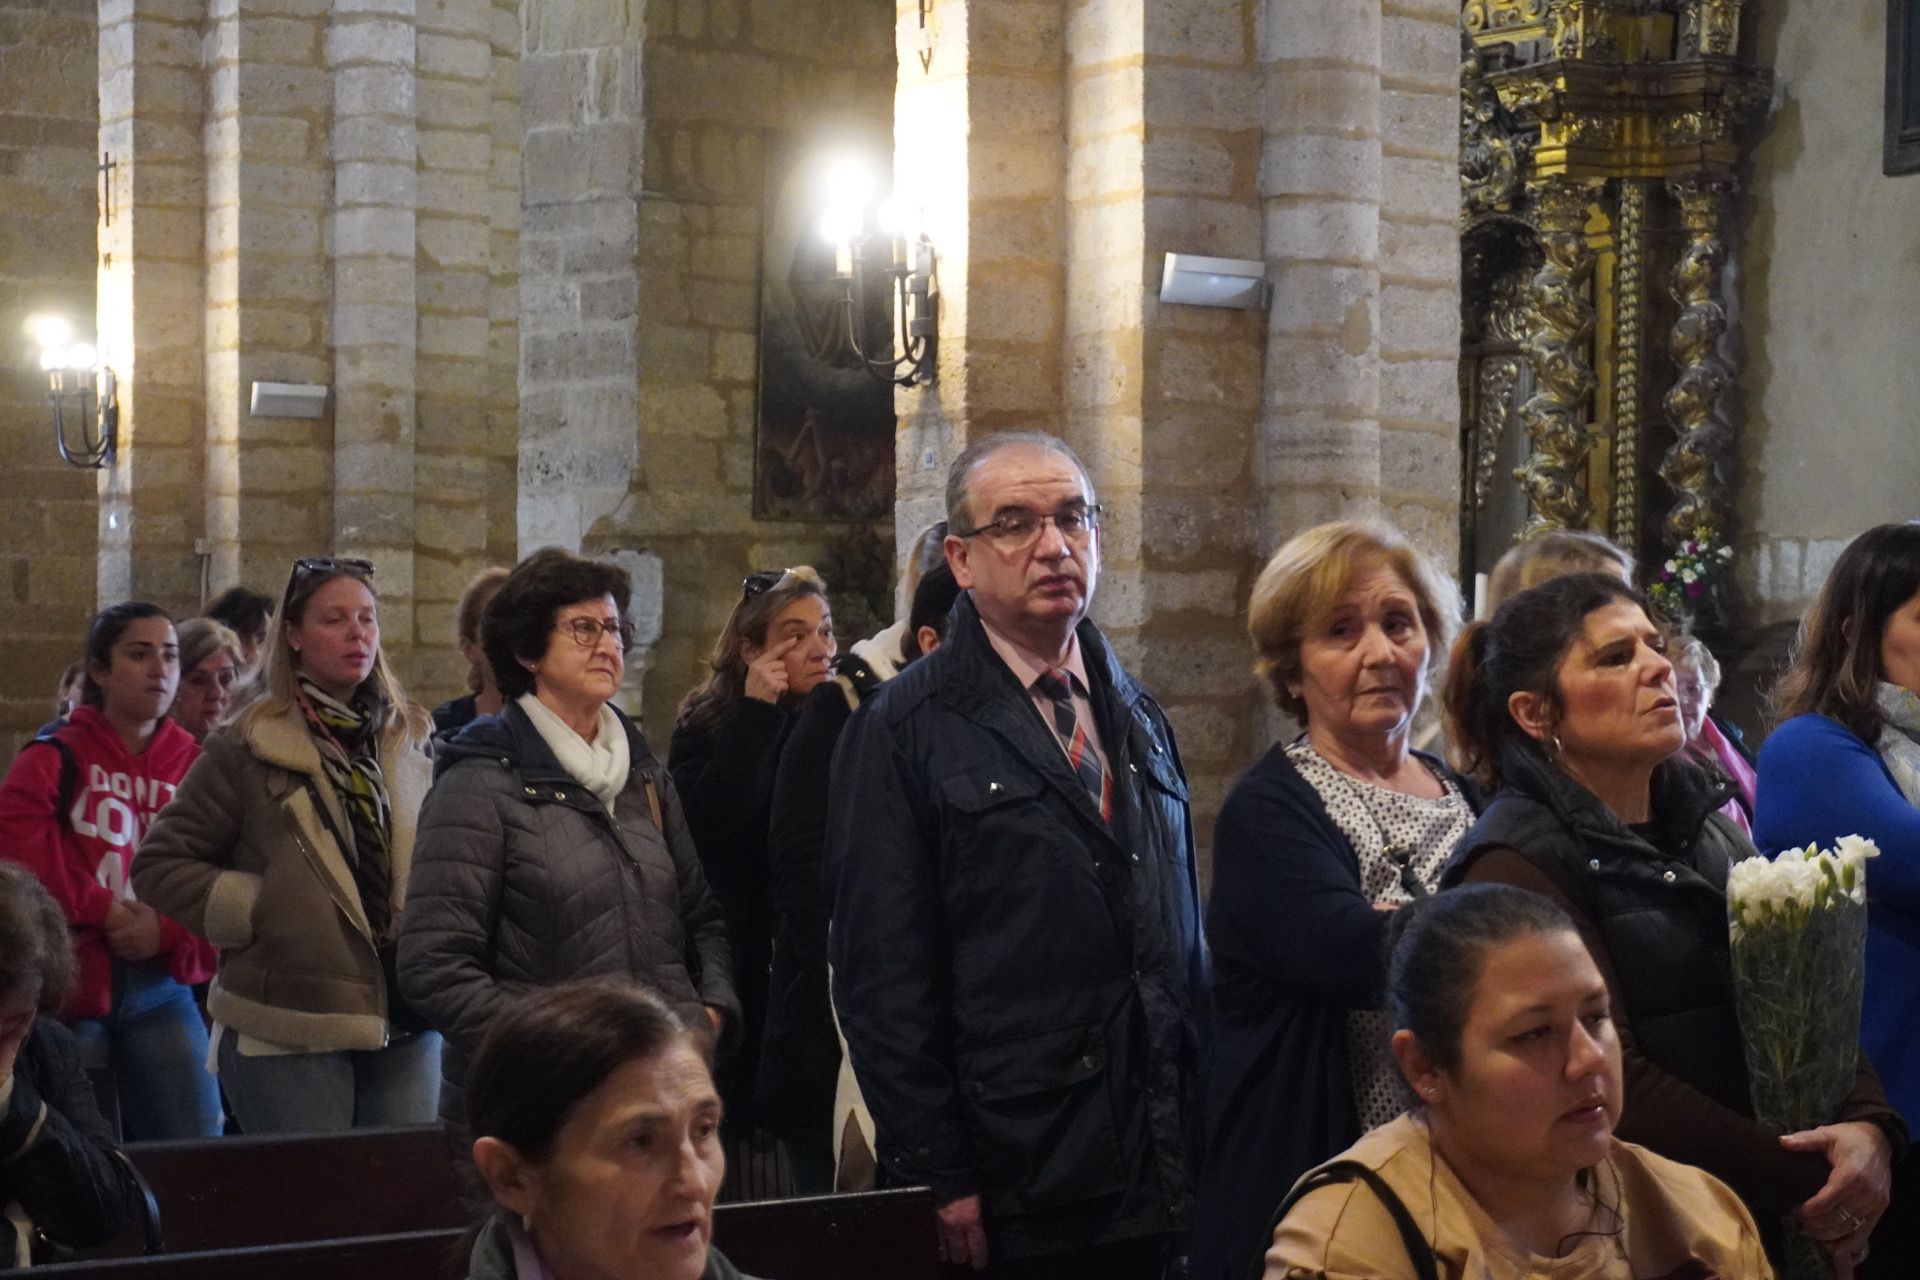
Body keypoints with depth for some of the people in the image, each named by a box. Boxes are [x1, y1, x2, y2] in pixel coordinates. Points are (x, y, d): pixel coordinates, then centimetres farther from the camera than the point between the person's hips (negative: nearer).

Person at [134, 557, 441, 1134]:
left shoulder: (412, 740, 11)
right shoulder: (247, 749, -3)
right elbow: (159, 865, 0)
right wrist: (258, 909, -9)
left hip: (405, 1022, 5)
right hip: (289, 1029, -5)